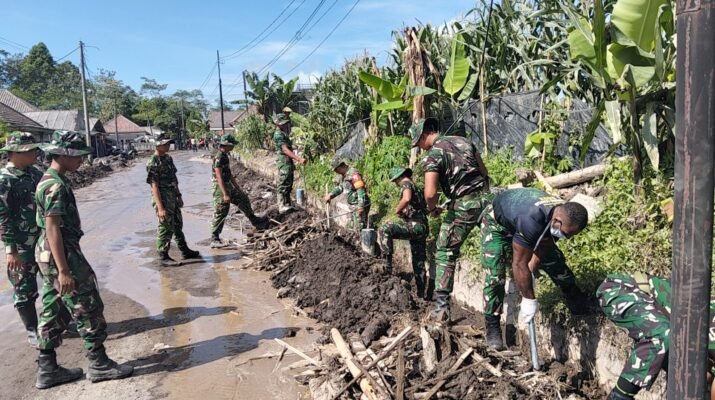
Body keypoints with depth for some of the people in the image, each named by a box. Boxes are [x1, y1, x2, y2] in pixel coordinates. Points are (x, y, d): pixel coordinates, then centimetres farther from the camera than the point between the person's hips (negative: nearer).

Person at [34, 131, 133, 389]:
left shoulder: (49, 180, 12)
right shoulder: (56, 185, -19)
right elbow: (52, 229, -24)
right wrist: (64, 270, -25)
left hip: (49, 255, 10)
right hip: (61, 254, -10)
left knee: (52, 310, 14)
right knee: (88, 308, -1)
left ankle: (47, 370, 22)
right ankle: (99, 365, 9)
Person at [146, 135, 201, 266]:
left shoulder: (168, 158, 9)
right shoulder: (153, 163, -17)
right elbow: (154, 186, -20)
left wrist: (179, 196, 18)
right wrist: (160, 208, -24)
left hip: (173, 198, 9)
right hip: (163, 199, -8)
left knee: (178, 225, 17)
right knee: (166, 228, -1)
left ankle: (185, 251, 29)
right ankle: (163, 256, 11)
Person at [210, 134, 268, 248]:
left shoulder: (225, 156, 10)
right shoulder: (219, 157, -21)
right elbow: (219, 177, -26)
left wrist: (238, 187, 23)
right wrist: (225, 194, -29)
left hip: (228, 186, 10)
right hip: (221, 188, -10)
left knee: (243, 198, 21)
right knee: (220, 214, -4)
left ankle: (255, 221, 38)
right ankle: (214, 240, 4)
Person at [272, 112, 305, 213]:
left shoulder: (284, 133, 14)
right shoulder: (278, 135, -17)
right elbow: (285, 150, -28)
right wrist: (299, 159, -36)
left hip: (289, 163, 10)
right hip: (284, 163, -10)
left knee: (288, 186, 15)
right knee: (283, 186, -5)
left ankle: (287, 205, 23)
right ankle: (282, 207, 0)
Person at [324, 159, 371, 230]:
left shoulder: (354, 174, -17)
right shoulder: (344, 176, 14)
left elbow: (361, 190, -23)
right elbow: (340, 187, 22)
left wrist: (361, 206, -29)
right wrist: (330, 195, 7)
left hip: (360, 206, -10)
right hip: (353, 205, 10)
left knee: (359, 229, -11)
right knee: (355, 228, 14)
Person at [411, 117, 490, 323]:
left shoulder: (433, 154, -10)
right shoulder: (464, 141, 10)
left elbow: (430, 193, -21)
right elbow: (484, 172, 16)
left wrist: (432, 209, 0)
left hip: (462, 205, -6)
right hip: (484, 198, 6)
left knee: (445, 253, 4)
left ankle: (441, 308, 2)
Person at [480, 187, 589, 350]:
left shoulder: (566, 216, -24)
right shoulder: (531, 219, -46)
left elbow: (543, 248, -8)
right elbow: (519, 264, -39)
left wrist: (528, 273, -7)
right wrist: (529, 300, -30)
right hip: (497, 222, -6)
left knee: (555, 260, 5)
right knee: (495, 275, -17)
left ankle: (580, 305, 28)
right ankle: (492, 326, -1)